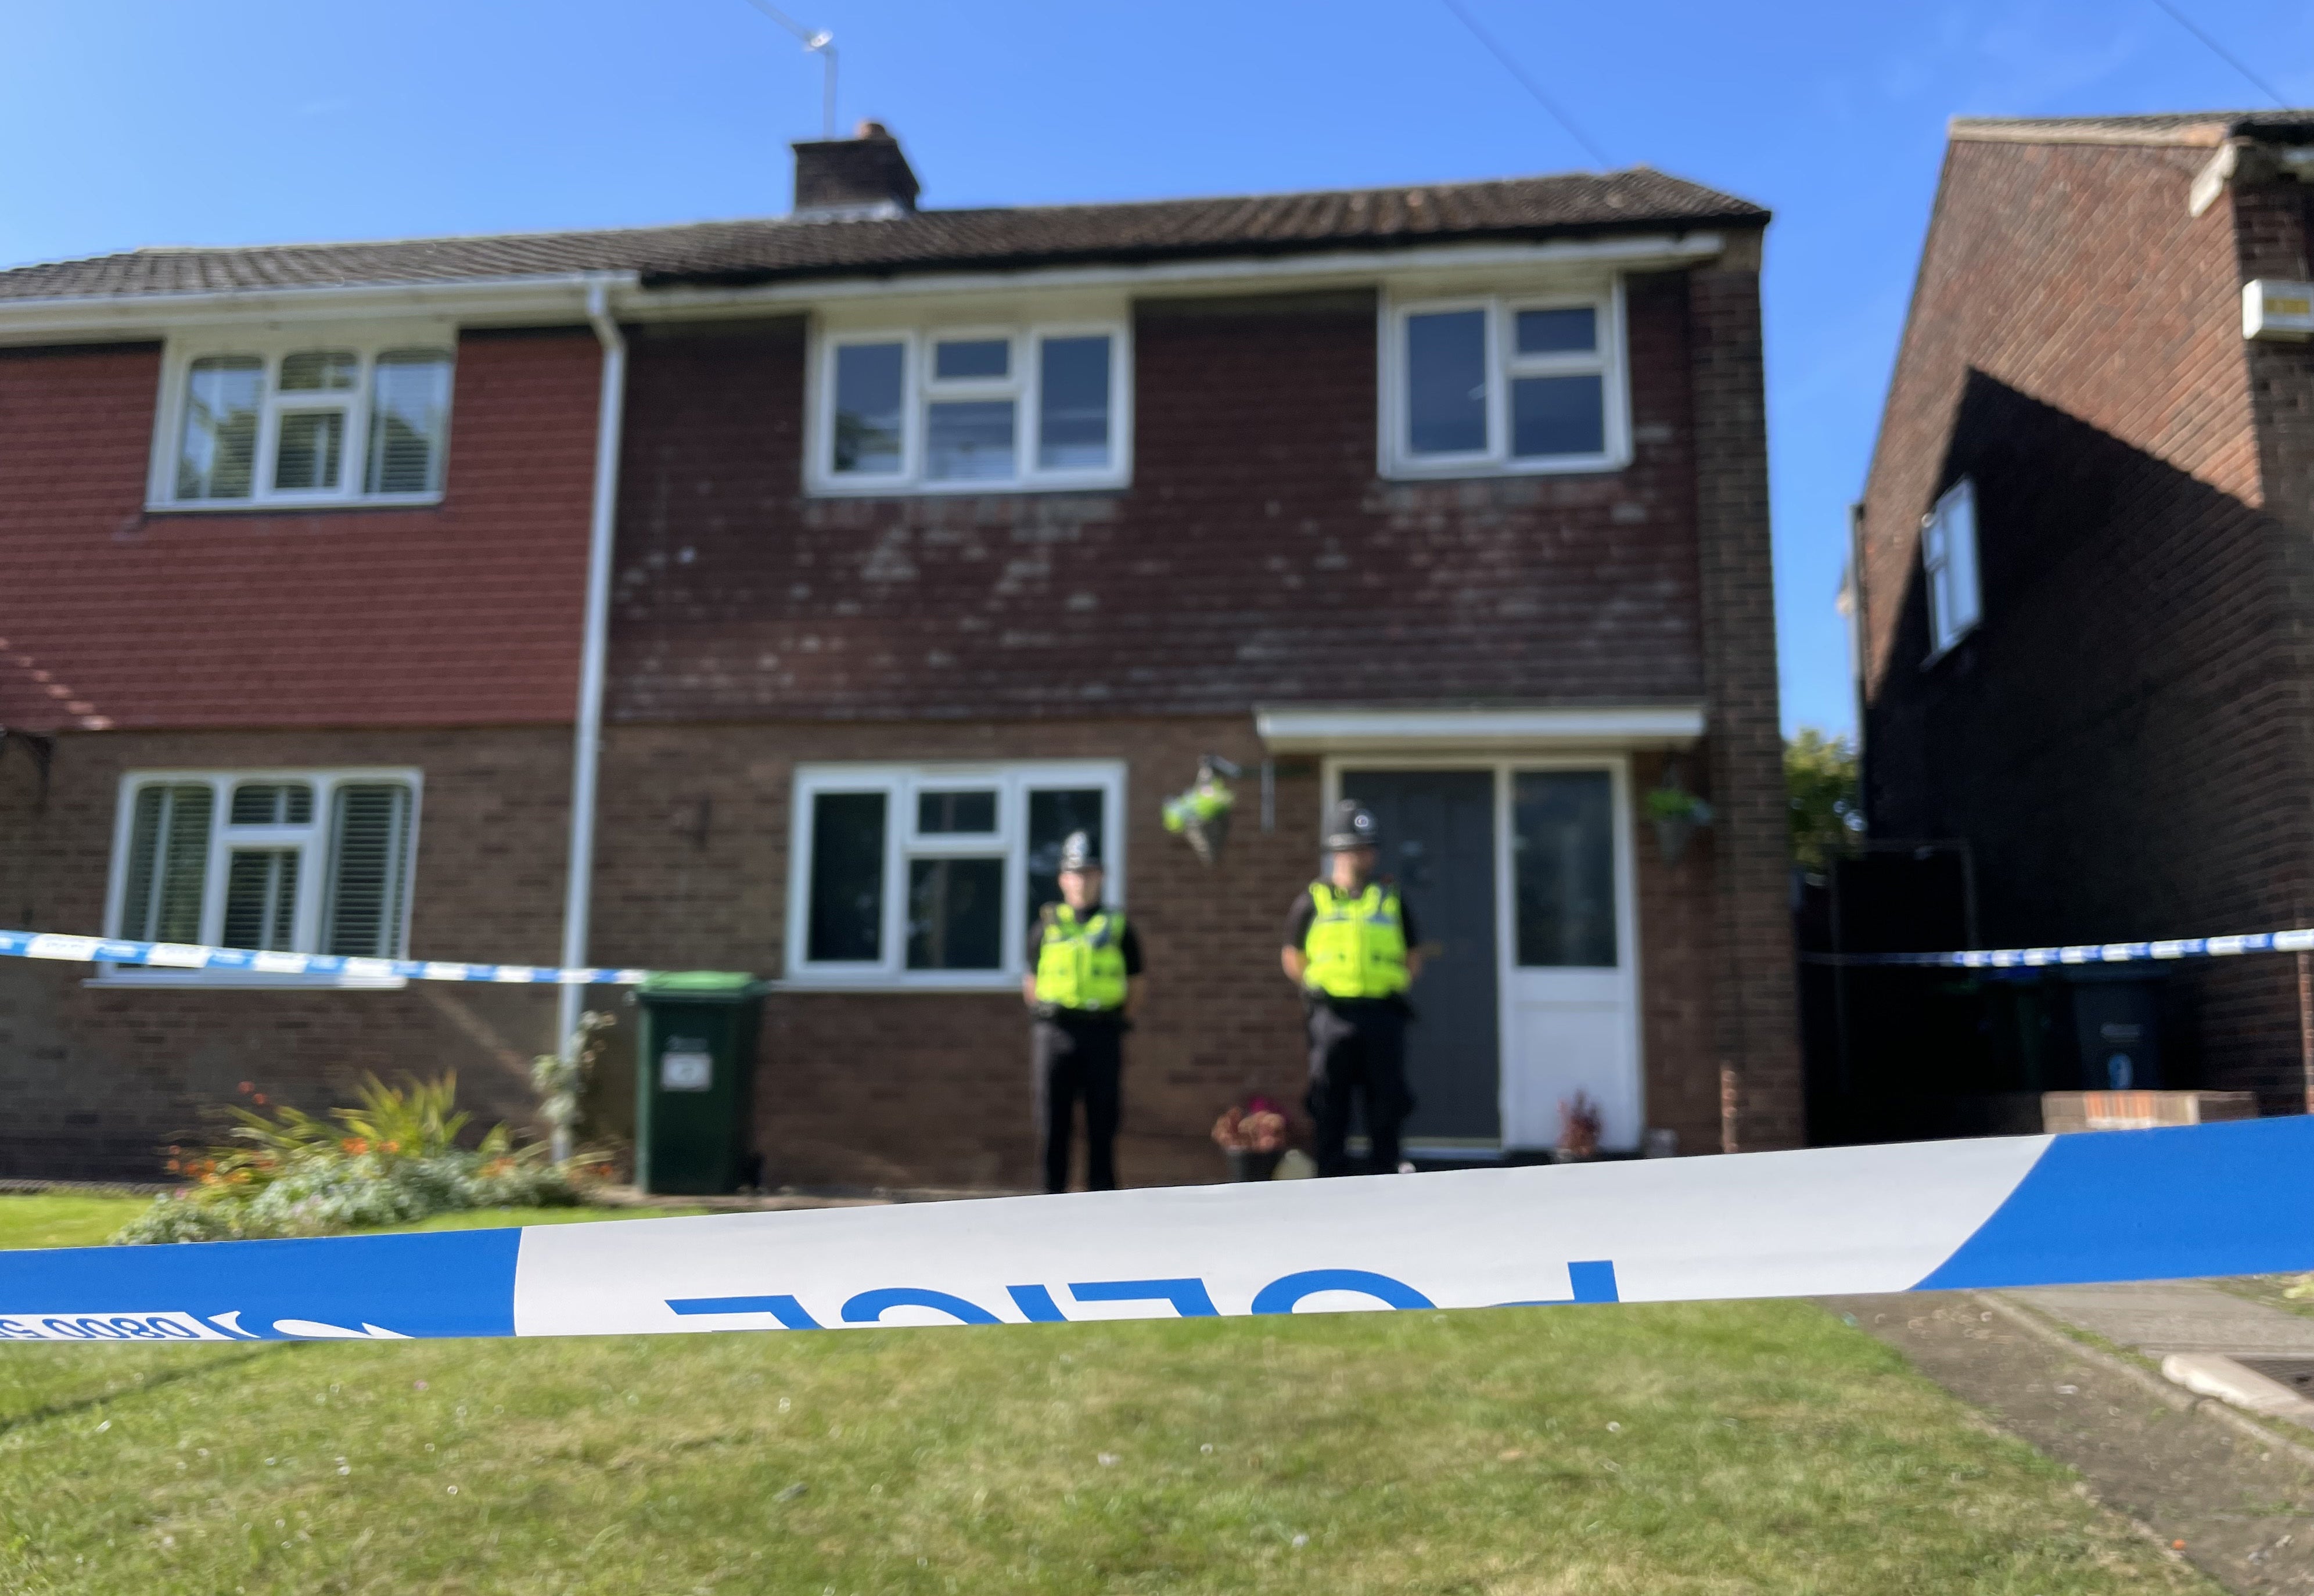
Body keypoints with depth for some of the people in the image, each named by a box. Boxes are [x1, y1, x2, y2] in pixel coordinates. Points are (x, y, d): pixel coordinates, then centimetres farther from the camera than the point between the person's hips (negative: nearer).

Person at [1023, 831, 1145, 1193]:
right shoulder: (1047, 926, 9)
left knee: (1103, 1124, 3)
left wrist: (1115, 1022, 4)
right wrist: (1047, 1016, 4)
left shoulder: (1118, 927, 7)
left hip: (1103, 1035, 0)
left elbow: (1135, 988, 11)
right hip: (1054, 1035, 1)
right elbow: (1030, 985, 13)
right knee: (1054, 1123, 4)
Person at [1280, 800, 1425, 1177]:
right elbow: (1292, 957, 11)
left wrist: (1395, 986, 6)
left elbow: (1414, 957, 17)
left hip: (1383, 1017, 2)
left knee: (1386, 1107, 3)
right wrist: (1319, 987, 2)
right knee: (1331, 1111, 1)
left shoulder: (1391, 898, 11)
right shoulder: (1315, 901, 6)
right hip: (1332, 1015, -1)